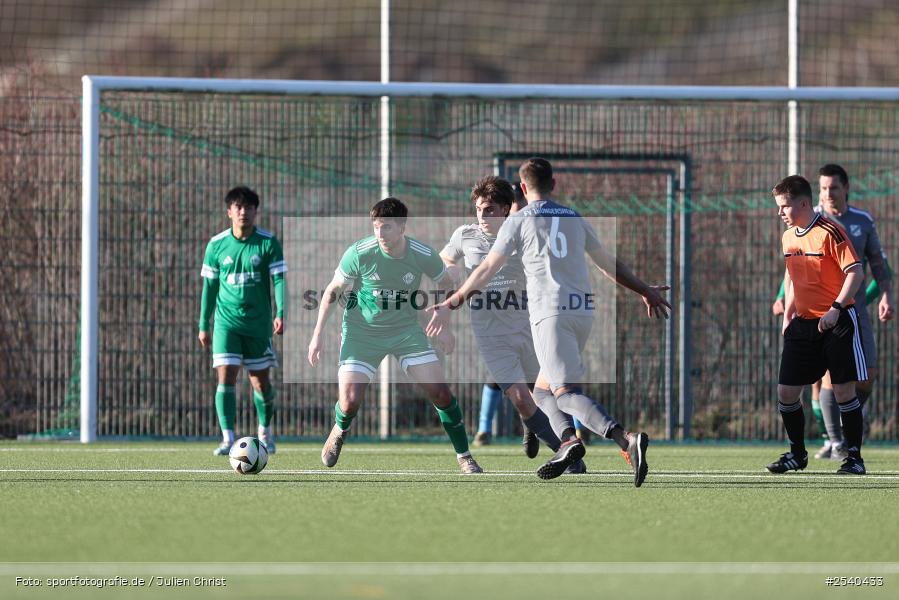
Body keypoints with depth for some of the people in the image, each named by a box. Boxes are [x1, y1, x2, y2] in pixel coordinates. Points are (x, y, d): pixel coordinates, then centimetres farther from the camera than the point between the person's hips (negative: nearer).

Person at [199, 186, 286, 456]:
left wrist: (280, 314, -23)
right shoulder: (216, 245, 0)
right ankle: (228, 439, -16)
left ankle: (265, 431, 34)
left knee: (261, 381, 10)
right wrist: (203, 325, 9)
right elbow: (209, 285, 7)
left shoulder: (268, 243, -4)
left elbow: (278, 279, -8)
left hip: (258, 322, 0)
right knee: (226, 376, -14)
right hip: (226, 320, 0)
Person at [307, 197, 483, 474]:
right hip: (362, 332, -1)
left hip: (406, 330, 1)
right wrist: (318, 333, -8)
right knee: (350, 402, -12)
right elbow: (333, 290, -5)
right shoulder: (360, 253, -20)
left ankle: (464, 457, 8)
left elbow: (445, 285, 6)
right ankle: (340, 431, 26)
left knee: (440, 392, -10)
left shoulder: (424, 255, -16)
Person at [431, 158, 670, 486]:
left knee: (566, 393, -16)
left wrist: (451, 303, 15)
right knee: (543, 389, 18)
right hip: (583, 311, 6)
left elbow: (486, 271, 5)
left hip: (550, 313, -6)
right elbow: (609, 264, 27)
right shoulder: (575, 219, 19)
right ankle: (568, 440, -7)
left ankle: (627, 438, -37)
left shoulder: (518, 221, 5)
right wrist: (645, 291, 40)